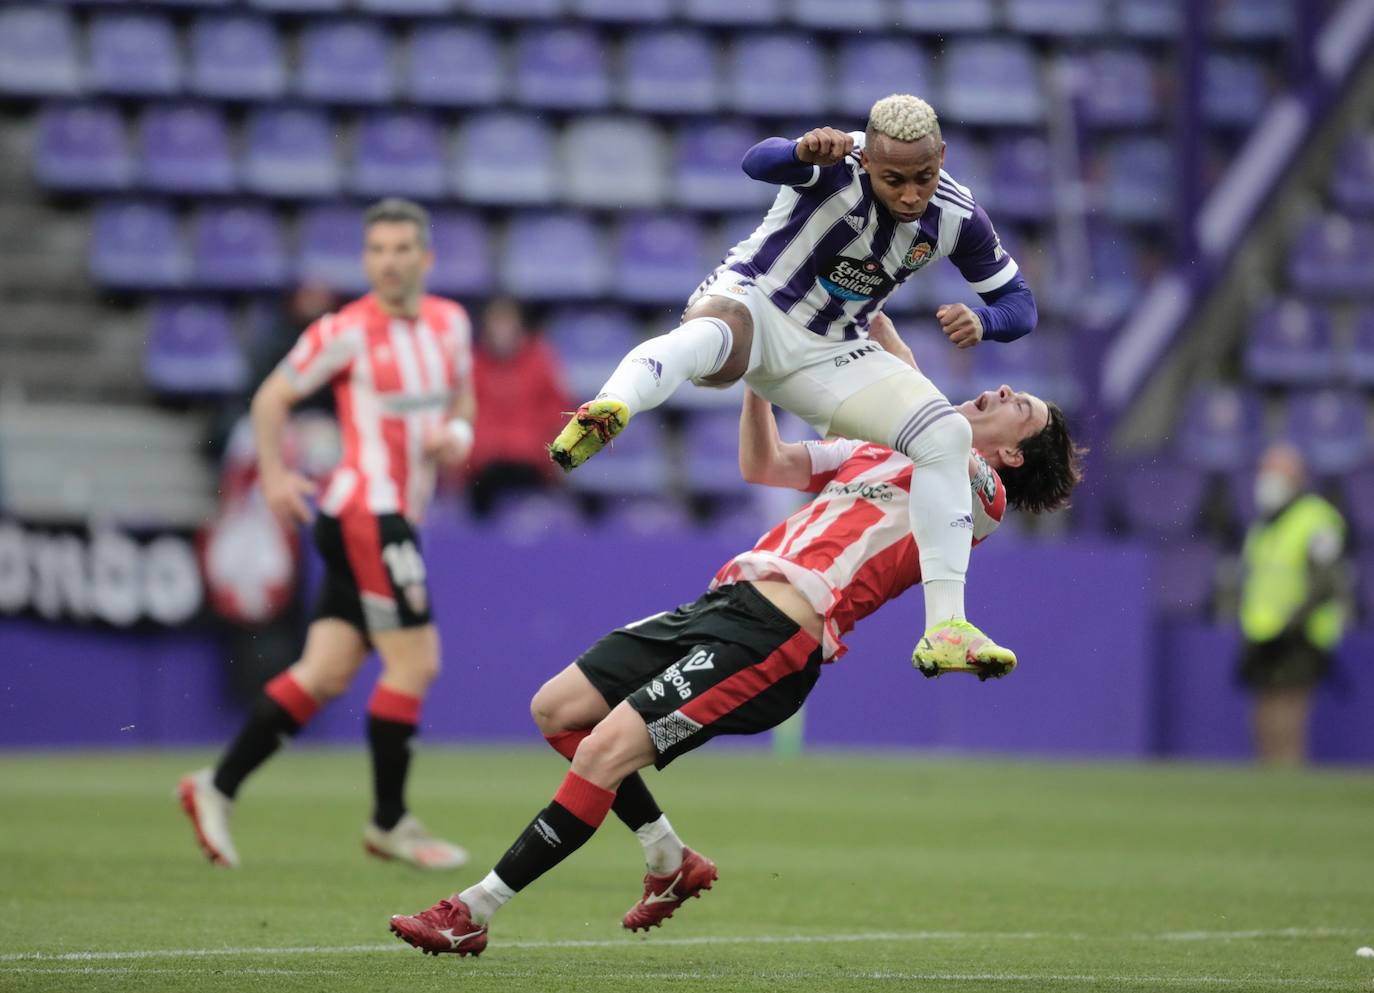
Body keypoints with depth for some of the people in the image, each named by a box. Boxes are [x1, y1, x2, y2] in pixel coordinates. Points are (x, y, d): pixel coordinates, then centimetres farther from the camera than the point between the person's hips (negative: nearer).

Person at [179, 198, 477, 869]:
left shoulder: (450, 323, 10)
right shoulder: (348, 331, -9)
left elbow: (461, 399, 25)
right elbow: (271, 398, -1)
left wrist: (458, 434, 3)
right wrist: (274, 475, -12)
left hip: (397, 518, 7)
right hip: (367, 512, -7)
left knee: (326, 673, 5)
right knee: (416, 663, -9)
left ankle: (217, 788, 9)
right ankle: (389, 824, 2)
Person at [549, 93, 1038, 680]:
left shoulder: (957, 219, -6)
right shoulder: (840, 165, -20)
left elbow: (1019, 302, 3)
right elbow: (757, 162, -41)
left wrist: (980, 321, -22)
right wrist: (804, 151, -65)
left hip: (832, 356, 5)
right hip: (753, 303, -5)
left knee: (947, 435, -13)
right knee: (709, 334, -42)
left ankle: (944, 629, -12)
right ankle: (608, 412, -74)